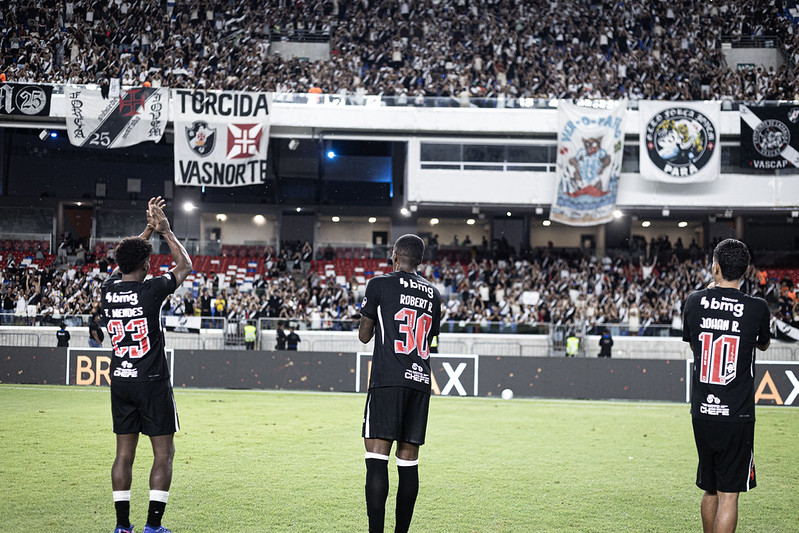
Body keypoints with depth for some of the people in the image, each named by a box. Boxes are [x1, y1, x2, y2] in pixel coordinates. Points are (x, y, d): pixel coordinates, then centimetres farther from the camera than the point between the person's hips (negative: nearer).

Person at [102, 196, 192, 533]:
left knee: (124, 453, 10)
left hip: (120, 380, 6)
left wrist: (148, 229, 26)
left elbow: (124, 261, 24)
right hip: (152, 380, -6)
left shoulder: (109, 288, 1)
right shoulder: (151, 290, -14)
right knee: (164, 453, 2)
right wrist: (165, 230, 11)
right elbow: (185, 265, 4)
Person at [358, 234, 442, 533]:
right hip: (420, 382, 5)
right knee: (409, 460, 7)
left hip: (388, 379, -5)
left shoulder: (380, 285, 1)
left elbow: (364, 335, 7)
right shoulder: (433, 294, 16)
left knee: (377, 456, -9)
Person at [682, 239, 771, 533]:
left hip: (702, 413, 3)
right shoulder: (757, 307, -7)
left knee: (710, 490, 18)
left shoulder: (695, 301, -1)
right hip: (737, 415, -3)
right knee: (728, 494, -1)